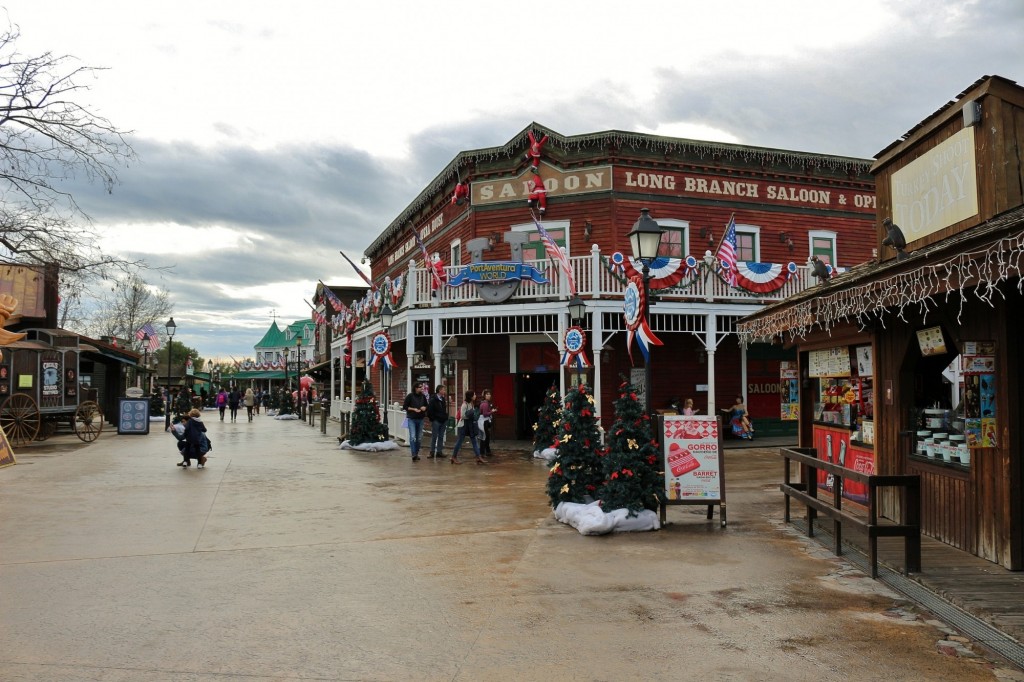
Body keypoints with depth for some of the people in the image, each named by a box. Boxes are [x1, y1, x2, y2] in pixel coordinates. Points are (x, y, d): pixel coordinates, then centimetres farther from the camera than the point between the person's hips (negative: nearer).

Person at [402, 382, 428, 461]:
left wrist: (424, 408, -4)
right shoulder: (410, 396, -7)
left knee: (419, 437, 10)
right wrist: (414, 409, -16)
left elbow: (426, 405, 19)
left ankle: (417, 453, 21)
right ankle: (414, 454, -15)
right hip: (411, 419, -5)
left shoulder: (423, 397, 7)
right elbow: (404, 406, -6)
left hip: (420, 419, 5)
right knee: (412, 437, -12)